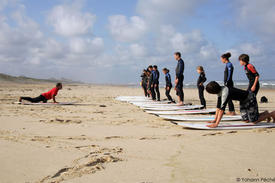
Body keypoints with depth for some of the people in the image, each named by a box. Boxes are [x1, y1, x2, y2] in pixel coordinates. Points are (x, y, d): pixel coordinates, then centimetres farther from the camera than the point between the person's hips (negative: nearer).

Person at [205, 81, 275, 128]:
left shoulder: (225, 92, -35)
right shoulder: (219, 91, -8)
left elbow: (222, 109, -39)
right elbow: (218, 106, -2)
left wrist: (216, 124, -40)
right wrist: (215, 120, -5)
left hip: (250, 98, -8)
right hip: (243, 101, 8)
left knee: (254, 121, -5)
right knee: (246, 120, 8)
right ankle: (264, 114, 28)